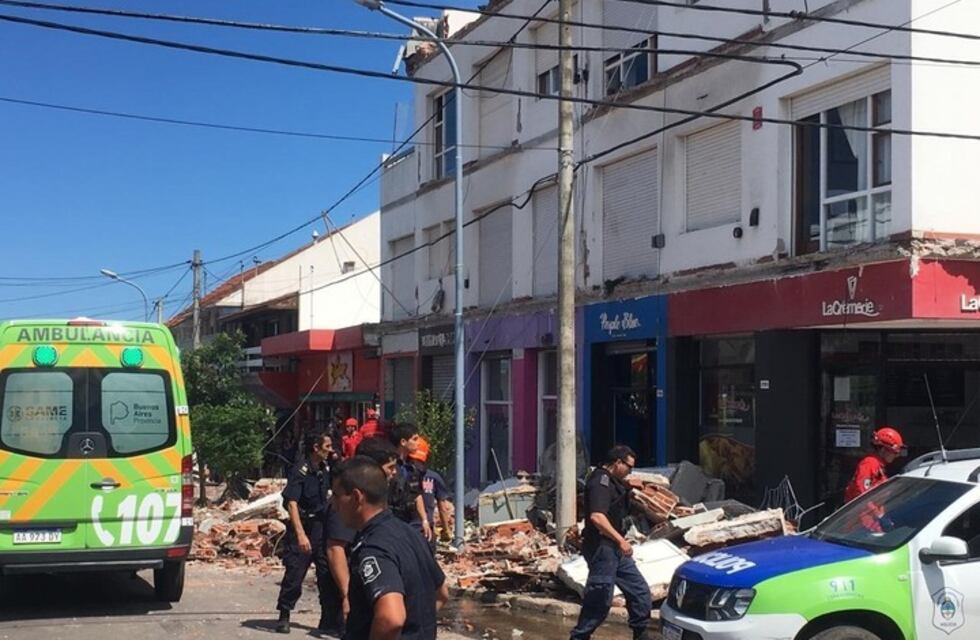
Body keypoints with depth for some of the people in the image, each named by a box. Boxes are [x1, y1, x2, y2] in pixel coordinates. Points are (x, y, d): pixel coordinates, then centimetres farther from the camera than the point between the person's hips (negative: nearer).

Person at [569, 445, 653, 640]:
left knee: (639, 591, 13)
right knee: (600, 598, -6)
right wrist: (621, 540, -29)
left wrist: (627, 486, 18)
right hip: (601, 547, -11)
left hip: (615, 548, 11)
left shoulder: (611, 480, 15)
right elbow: (597, 516, -29)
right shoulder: (601, 481, -17)